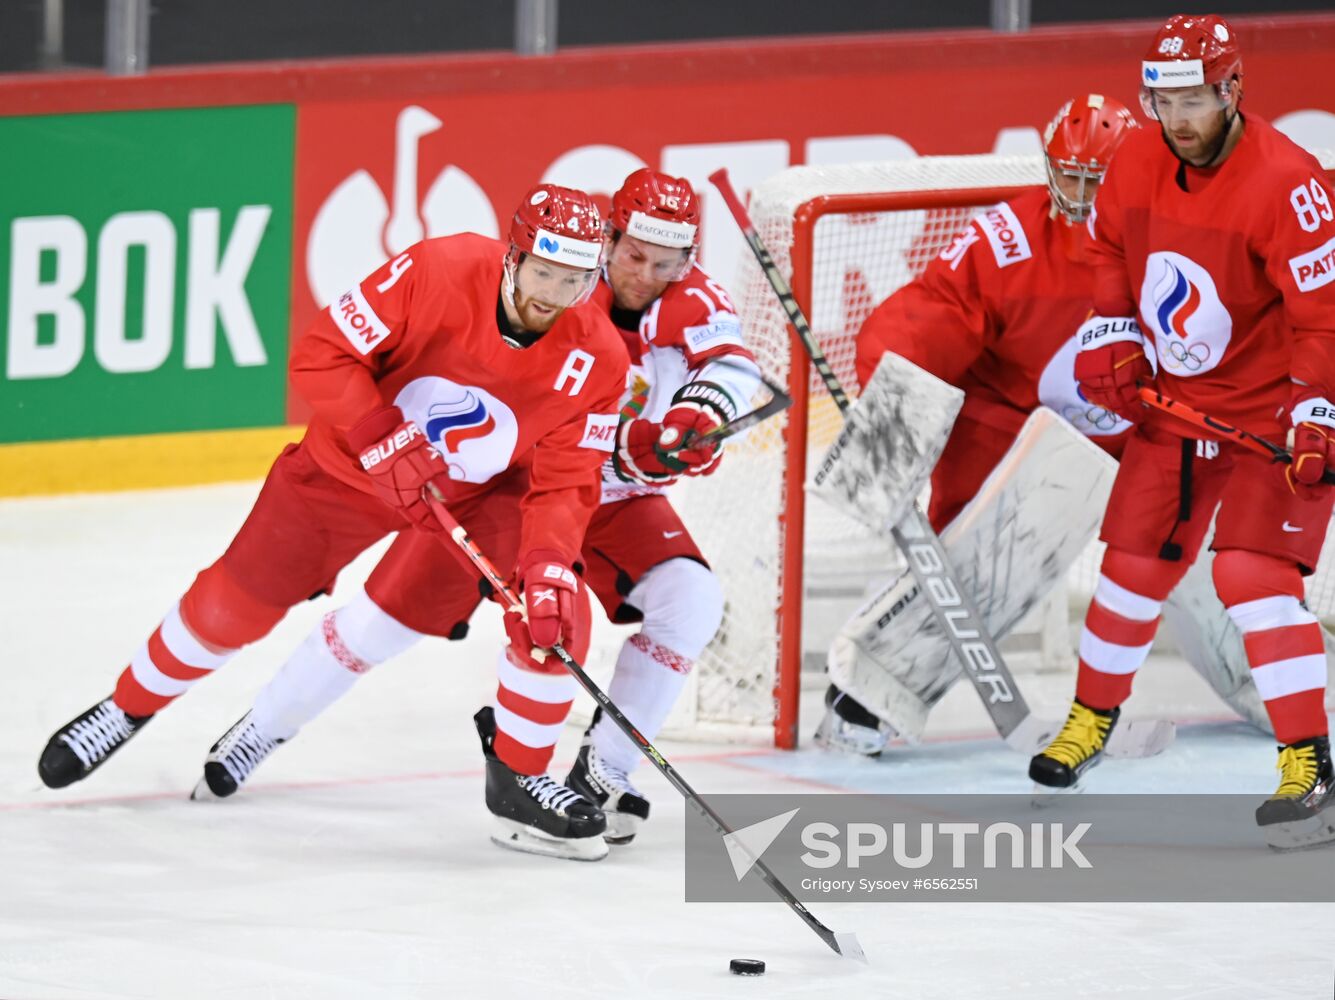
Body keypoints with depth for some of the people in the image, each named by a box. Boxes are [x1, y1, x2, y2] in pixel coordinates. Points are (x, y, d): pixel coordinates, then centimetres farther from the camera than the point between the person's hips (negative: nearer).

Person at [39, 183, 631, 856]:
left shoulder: (595, 358, -22)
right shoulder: (438, 272, -29)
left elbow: (563, 484, -19)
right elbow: (319, 355, -23)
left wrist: (548, 567, -36)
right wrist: (382, 442, -32)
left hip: (477, 492, 1)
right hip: (351, 466, -1)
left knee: (553, 609, -21)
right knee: (234, 602, 2)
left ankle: (521, 776, -3)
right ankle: (129, 707, 29)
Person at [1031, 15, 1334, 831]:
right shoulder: (1137, 166, -5)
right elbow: (1109, 248, 16)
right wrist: (1112, 337, 4)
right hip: (1175, 398, 6)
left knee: (1253, 574, -17)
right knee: (1134, 562, 12)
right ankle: (1092, 719, 33)